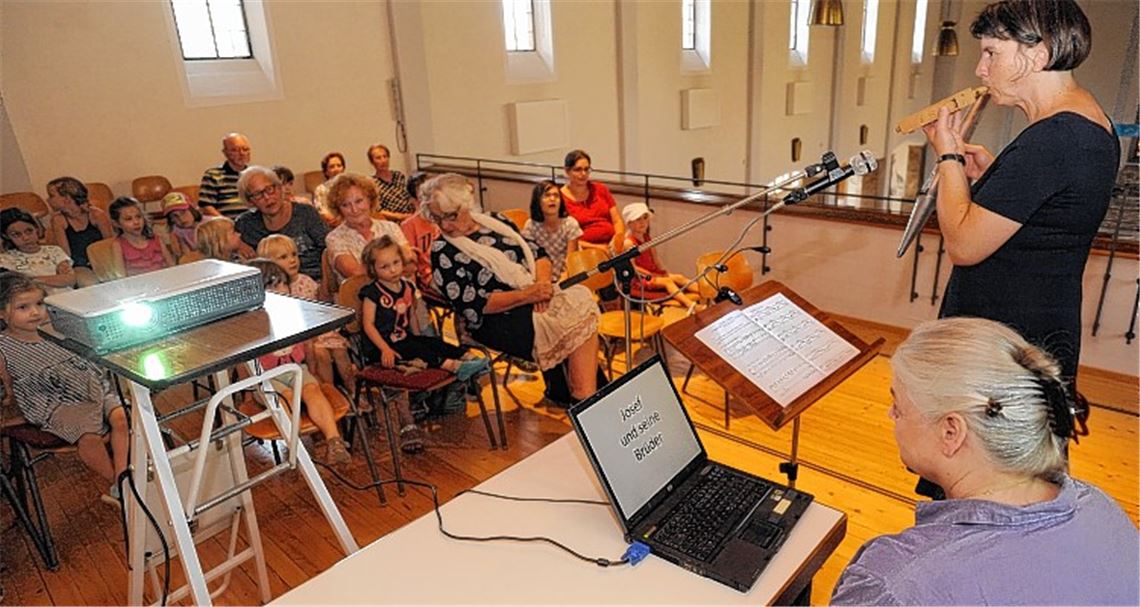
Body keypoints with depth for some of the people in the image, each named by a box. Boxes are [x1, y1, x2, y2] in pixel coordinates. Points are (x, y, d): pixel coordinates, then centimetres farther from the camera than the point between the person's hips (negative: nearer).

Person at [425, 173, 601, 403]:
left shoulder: (496, 222, 13)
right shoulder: (442, 252, -3)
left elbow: (538, 253, 13)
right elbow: (473, 306, -12)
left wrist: (542, 282, -10)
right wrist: (527, 295, -17)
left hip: (536, 298, 6)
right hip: (496, 321, -6)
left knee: (582, 300, -23)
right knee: (572, 325, -26)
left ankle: (587, 398, -23)